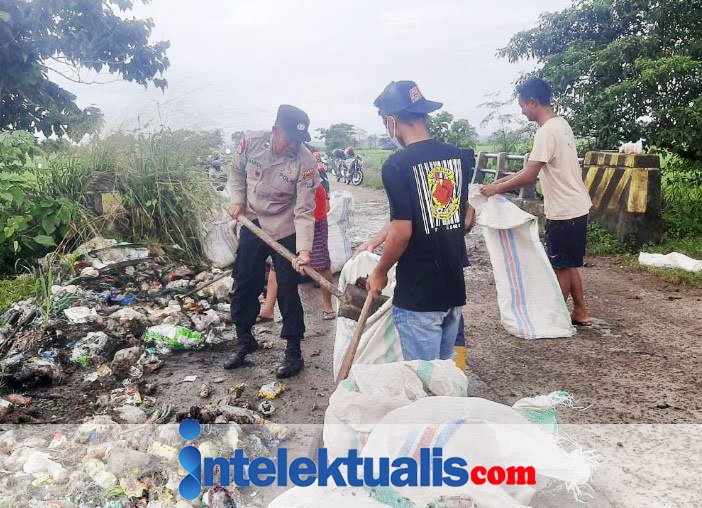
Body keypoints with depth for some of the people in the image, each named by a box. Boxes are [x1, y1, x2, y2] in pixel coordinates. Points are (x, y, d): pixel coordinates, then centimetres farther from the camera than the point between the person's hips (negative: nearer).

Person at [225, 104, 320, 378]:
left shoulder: (305, 162, -22)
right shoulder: (251, 142, -12)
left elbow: (304, 212, -24)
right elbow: (237, 172, 9)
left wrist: (304, 250, -35)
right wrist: (237, 200, -6)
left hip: (285, 233, -4)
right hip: (252, 226, 4)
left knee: (287, 293, 1)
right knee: (243, 287, 14)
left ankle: (294, 352, 18)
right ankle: (244, 340, 35)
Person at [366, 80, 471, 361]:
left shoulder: (397, 165, -16)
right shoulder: (457, 157, 5)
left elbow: (402, 232, -20)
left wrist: (380, 272, -1)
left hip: (418, 296, -7)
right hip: (454, 288, 7)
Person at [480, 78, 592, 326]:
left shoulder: (546, 132, -21)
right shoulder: (561, 124, 10)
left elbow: (530, 176, -24)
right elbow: (536, 167, 16)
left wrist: (497, 188, -12)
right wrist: (505, 179, 12)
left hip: (564, 212, -10)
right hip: (574, 207, 10)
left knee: (562, 267, 4)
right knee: (567, 265, 19)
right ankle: (580, 312, 28)